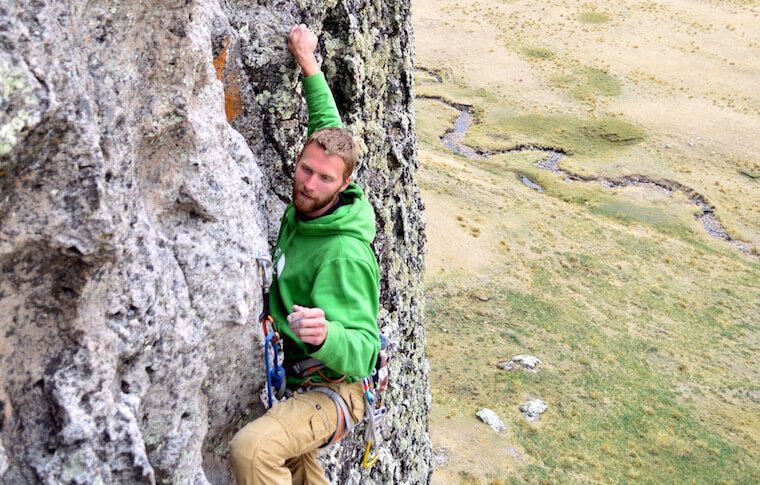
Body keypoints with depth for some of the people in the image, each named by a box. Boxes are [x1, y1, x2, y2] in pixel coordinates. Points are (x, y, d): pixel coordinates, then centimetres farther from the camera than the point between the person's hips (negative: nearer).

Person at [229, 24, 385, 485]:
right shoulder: (306, 209, -4)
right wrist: (309, 65, 16)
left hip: (334, 390, -9)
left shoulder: (344, 255, -29)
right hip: (298, 382, 9)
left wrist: (324, 335, -54)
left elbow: (364, 351, -33)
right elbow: (328, 127, 11)